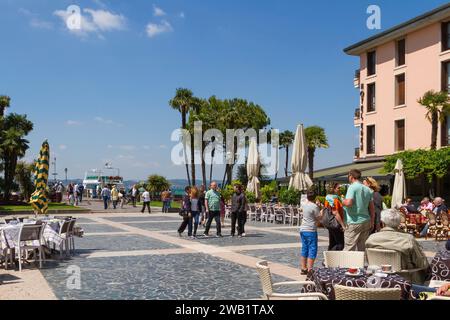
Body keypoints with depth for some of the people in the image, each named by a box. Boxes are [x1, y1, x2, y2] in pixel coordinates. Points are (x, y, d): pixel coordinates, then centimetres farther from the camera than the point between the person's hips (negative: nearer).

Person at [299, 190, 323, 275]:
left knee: (304, 249, 15)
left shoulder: (304, 205, 7)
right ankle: (309, 270, -7)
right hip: (311, 230, -8)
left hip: (303, 229, 8)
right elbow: (319, 218, -10)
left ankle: (303, 268, 20)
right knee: (312, 250, -3)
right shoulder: (314, 206, -14)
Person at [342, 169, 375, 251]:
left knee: (349, 249, -4)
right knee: (362, 249, 12)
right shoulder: (367, 189, 12)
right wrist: (372, 222, 20)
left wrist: (343, 201, -1)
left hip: (354, 222, -7)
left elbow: (349, 203, -22)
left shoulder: (352, 187, -9)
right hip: (366, 222, 7)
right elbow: (372, 208, 13)